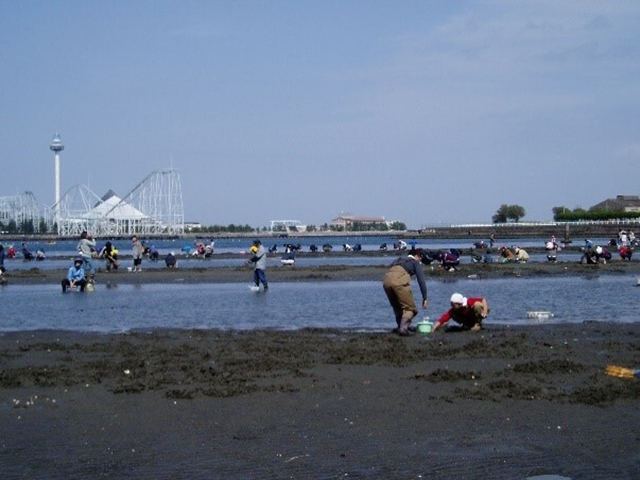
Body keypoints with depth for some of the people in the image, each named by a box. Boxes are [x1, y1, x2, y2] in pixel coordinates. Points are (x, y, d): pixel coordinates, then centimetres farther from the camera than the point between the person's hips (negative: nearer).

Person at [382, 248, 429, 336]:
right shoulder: (416, 263, 21)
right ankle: (403, 328, -13)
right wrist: (424, 298, 12)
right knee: (409, 308, 4)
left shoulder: (398, 260, 37)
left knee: (397, 307, 25)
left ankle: (401, 326, 25)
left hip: (386, 280, 6)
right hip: (400, 281, -6)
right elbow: (421, 280, 11)